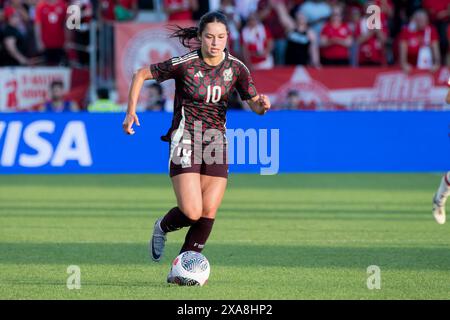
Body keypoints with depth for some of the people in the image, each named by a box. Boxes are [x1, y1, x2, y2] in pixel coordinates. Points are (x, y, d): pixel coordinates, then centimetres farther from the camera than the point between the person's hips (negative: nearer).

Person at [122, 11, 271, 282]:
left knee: (208, 214, -3)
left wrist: (262, 105, -18)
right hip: (185, 140, -4)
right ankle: (163, 227, 20)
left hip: (216, 143, 4)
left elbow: (255, 105, 6)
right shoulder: (184, 64, -12)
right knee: (192, 213, -15)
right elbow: (141, 74, -1)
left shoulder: (236, 68, -1)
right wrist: (131, 112, -10)